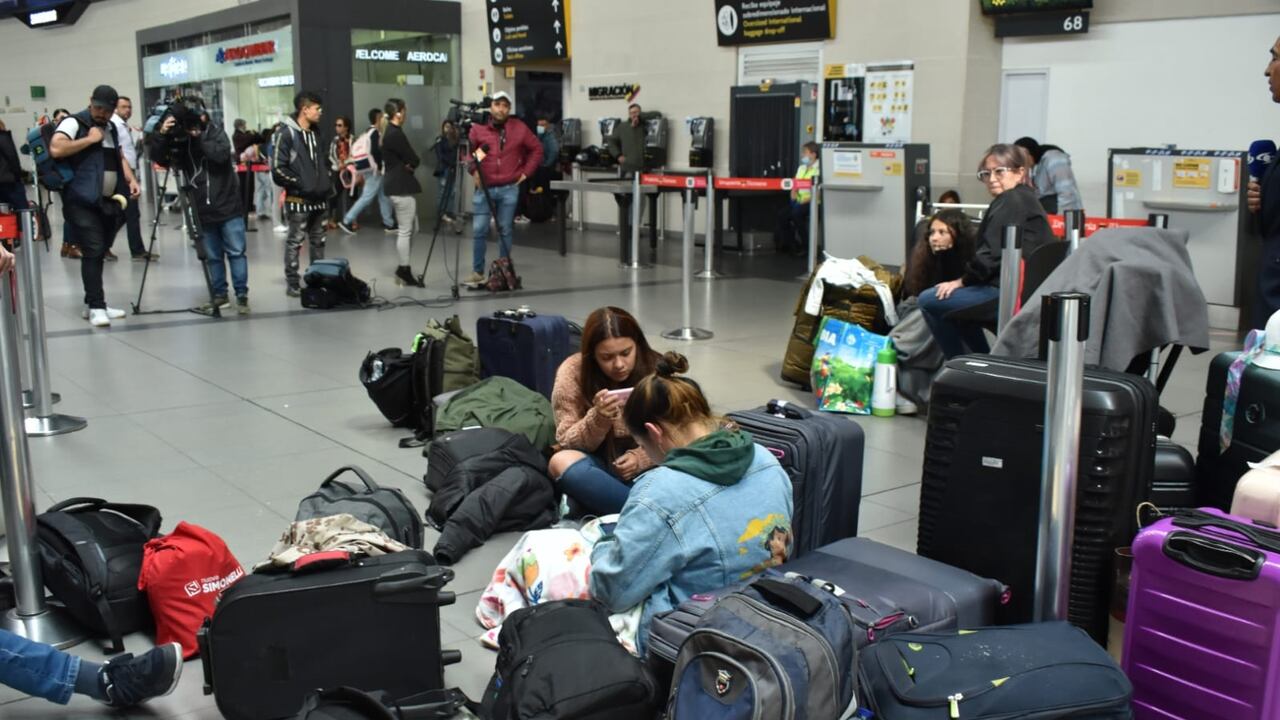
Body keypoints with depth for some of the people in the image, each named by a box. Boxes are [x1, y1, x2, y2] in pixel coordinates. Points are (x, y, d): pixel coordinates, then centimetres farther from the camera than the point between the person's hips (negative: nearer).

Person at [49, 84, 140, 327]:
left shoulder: (111, 128, 18)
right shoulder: (74, 123, -5)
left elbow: (119, 157, 26)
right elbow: (56, 149, -20)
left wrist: (131, 179, 9)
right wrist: (89, 139, -15)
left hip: (108, 202, 7)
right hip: (82, 202, -7)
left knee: (99, 253, 10)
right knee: (93, 252, -12)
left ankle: (94, 304, 17)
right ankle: (96, 307, -9)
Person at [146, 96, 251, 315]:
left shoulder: (215, 131, -5)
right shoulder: (178, 138, 1)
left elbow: (222, 154, -22)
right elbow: (157, 158, -8)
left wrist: (199, 137, -22)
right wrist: (162, 135, -22)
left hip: (228, 206, -3)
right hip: (204, 211, 3)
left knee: (236, 252, -2)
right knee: (213, 256, 9)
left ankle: (241, 295, 4)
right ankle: (219, 294, 19)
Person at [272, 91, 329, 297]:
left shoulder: (313, 133, 14)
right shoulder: (286, 133, -11)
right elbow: (278, 168, -15)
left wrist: (326, 185, 13)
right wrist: (300, 184, -14)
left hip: (318, 198, 8)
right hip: (298, 199, -8)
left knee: (318, 241, 12)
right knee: (295, 242, -2)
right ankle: (292, 283, 3)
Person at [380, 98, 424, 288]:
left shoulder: (389, 132, 14)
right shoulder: (396, 134, -17)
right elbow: (414, 160, -16)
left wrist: (407, 164, -2)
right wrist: (409, 165, 3)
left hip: (398, 185, 10)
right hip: (401, 187, -10)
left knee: (407, 229, 15)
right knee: (405, 231, -4)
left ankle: (402, 270, 18)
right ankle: (404, 272, 1)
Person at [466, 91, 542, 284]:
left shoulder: (519, 128, 1)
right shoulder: (478, 128, -1)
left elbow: (536, 149, 10)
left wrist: (526, 172, 4)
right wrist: (473, 171, -8)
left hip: (509, 188, 0)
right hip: (483, 187, 0)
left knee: (505, 230, 5)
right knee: (479, 230, -3)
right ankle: (477, 271, 6)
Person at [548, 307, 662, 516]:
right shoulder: (572, 372, -13)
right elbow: (568, 444, -11)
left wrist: (641, 457, -22)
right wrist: (598, 418, -31)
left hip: (648, 465, 0)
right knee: (561, 462, -35)